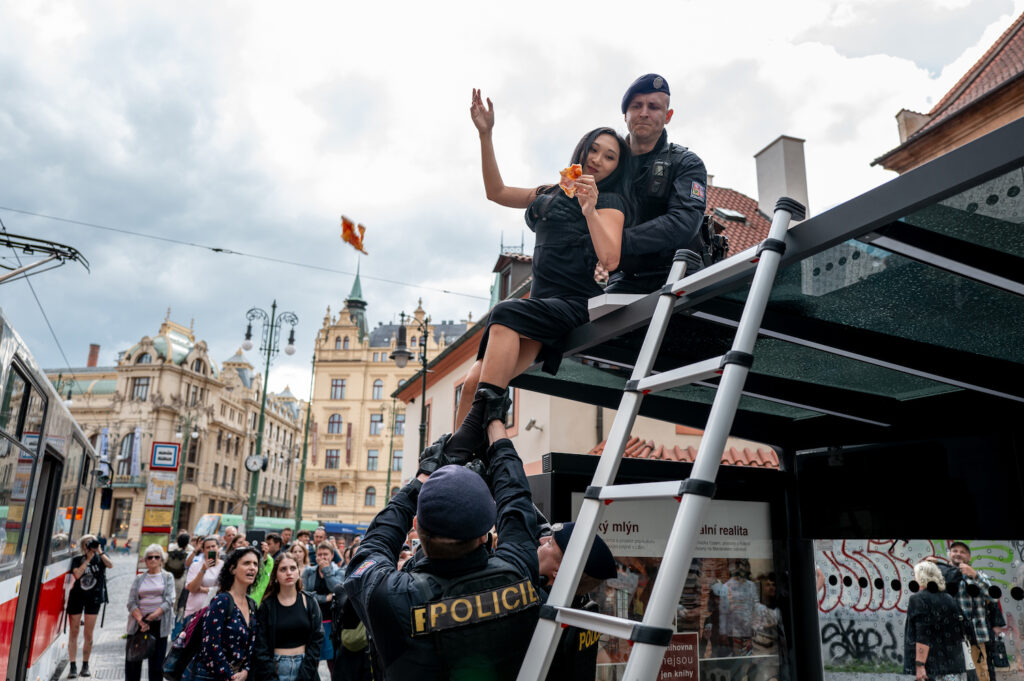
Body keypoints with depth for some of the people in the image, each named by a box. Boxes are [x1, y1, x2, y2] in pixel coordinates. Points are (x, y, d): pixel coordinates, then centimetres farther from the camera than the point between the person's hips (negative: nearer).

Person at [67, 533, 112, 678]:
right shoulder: (77, 560, 1)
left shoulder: (99, 558, 1)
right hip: (77, 597, 0)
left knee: (88, 634, 3)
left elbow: (110, 565, -20)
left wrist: (99, 552, -22)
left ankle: (85, 666, 13)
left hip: (93, 598, 0)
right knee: (73, 632, 1)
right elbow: (77, 574, -16)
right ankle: (72, 666, 6)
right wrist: (88, 559, -17)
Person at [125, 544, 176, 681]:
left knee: (156, 663, 0)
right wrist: (140, 620, -14)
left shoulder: (168, 577, 7)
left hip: (159, 624, -1)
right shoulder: (139, 579, 11)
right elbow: (131, 603, 2)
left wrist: (152, 616, -16)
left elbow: (169, 601, -3)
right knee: (132, 660, 1)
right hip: (138, 623, 2)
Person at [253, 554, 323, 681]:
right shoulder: (267, 605, -3)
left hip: (303, 664, 1)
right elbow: (260, 645, -6)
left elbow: (317, 638, -3)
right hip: (276, 666, -1)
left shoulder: (309, 602, 0)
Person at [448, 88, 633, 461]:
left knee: (506, 312, -35)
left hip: (575, 305, -6)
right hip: (541, 304, 6)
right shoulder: (553, 193, 23)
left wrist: (589, 210, -26)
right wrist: (485, 135, 20)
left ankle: (476, 425, -39)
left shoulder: (610, 202, 3)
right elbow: (497, 192, 26)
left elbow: (610, 260, -13)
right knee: (473, 381, -15)